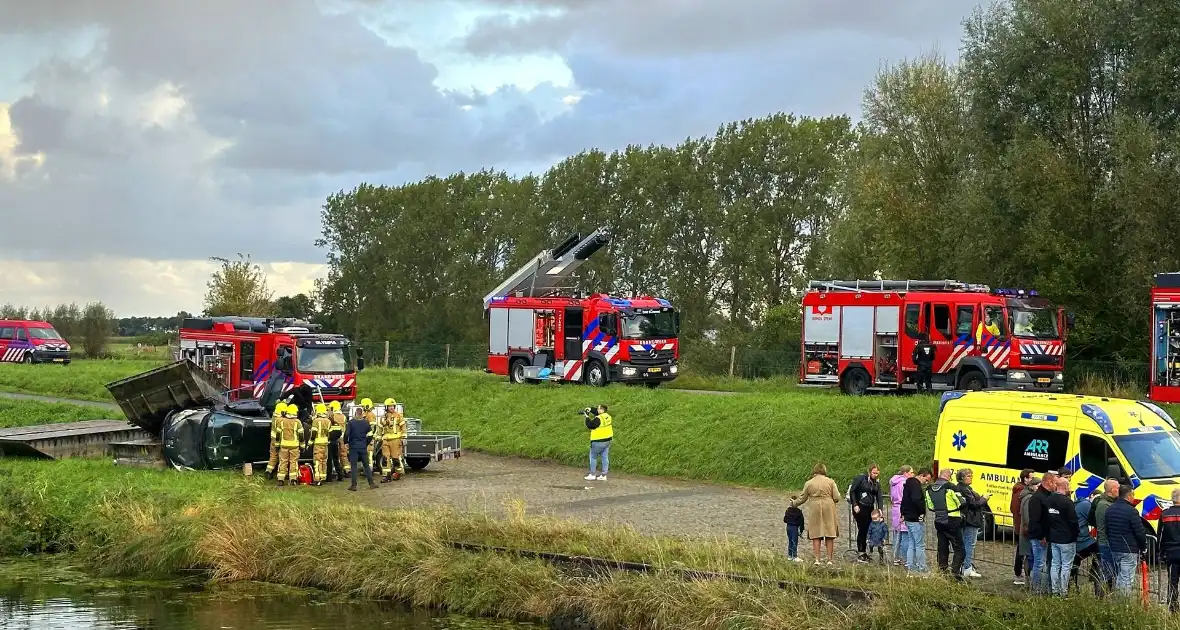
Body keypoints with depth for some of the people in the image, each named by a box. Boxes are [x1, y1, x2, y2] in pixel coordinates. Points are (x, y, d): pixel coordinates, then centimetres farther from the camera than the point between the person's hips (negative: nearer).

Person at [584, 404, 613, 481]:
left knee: (593, 457, 7)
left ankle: (592, 475, 10)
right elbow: (599, 414, 18)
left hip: (598, 442, -8)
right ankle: (604, 475, 11)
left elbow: (590, 425, -17)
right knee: (605, 457, 9)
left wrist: (587, 417, -6)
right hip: (607, 440, 8)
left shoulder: (598, 419, -23)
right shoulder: (608, 417, 3)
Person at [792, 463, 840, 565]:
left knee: (816, 535, 4)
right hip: (829, 509, 0)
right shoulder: (830, 482, 1)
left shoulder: (808, 483, 1)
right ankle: (830, 559, 3)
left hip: (815, 510, 0)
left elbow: (802, 498, 8)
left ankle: (817, 559, -2)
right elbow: (837, 498, -1)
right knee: (829, 535, 5)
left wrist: (794, 503, 26)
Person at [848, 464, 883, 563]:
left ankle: (863, 552, 11)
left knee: (868, 530, 2)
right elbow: (852, 491, -7)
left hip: (870, 508, 6)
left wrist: (880, 509, -9)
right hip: (859, 507, -6)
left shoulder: (877, 482, 10)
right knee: (862, 530, -7)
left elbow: (879, 496, 5)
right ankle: (860, 554, -2)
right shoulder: (861, 478, -7)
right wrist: (855, 505, -13)